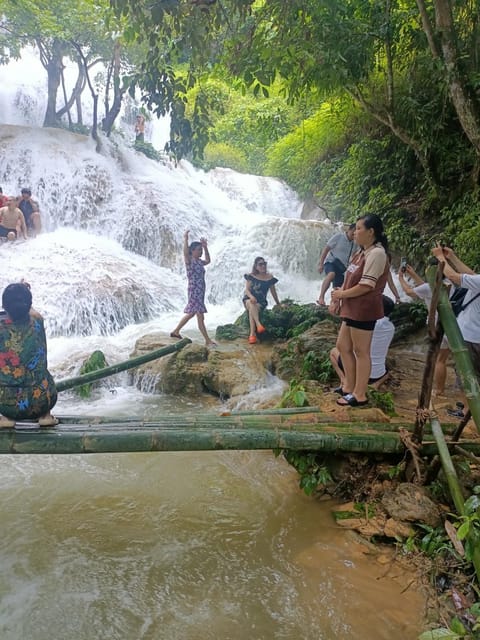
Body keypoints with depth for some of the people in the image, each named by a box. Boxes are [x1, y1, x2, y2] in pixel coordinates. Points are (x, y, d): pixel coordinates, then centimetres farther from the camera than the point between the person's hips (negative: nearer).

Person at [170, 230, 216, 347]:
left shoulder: (199, 262, 13)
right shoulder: (189, 261, -10)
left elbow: (208, 261, 32)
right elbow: (185, 252, -31)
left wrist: (205, 247, 26)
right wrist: (185, 239, -27)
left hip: (200, 292, 9)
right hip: (194, 291, -9)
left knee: (191, 314, 19)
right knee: (200, 316, -6)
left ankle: (175, 332, 33)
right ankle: (208, 340, -3)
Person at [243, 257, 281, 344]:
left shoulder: (270, 278, 6)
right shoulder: (251, 276, 4)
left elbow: (273, 292, 13)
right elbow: (247, 290, -2)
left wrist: (278, 304, 16)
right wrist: (251, 297, -23)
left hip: (261, 302, 0)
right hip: (249, 299, 0)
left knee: (252, 310, -34)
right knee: (252, 304, -38)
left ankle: (252, 334, -44)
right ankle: (258, 324, -53)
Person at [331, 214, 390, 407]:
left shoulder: (377, 253, -16)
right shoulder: (362, 252, 13)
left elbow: (366, 286, -21)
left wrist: (342, 294, -11)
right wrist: (339, 293, 0)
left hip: (364, 310, -10)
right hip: (352, 308, 10)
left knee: (361, 351, -1)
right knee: (343, 346, 16)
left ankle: (359, 395, 10)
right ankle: (350, 387, 29)